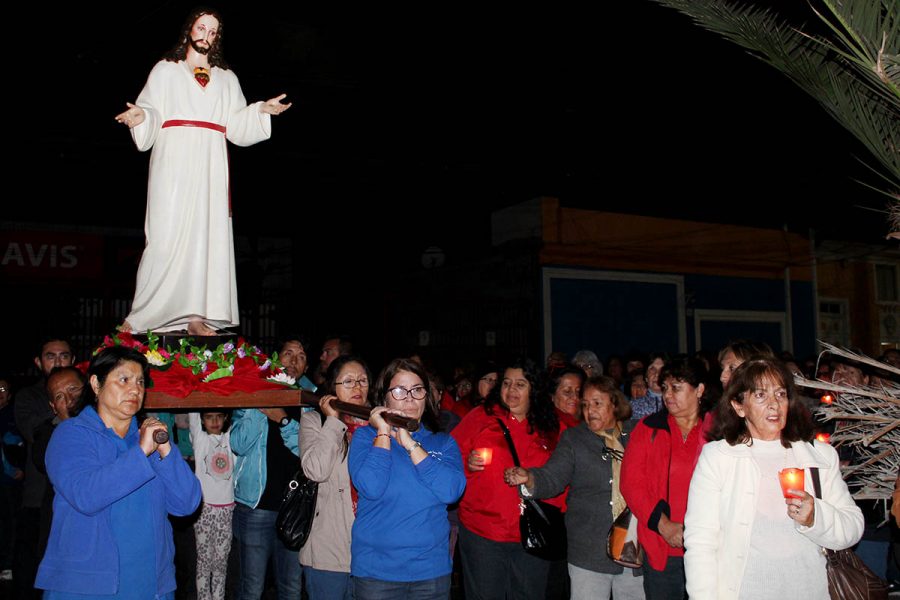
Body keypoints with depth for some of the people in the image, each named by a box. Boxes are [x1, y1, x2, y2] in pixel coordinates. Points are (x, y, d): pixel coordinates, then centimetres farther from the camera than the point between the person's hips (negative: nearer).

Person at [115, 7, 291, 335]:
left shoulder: (226, 78, 22)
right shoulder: (165, 70, 16)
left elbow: (236, 125, 13)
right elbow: (152, 113, 5)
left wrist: (261, 110, -3)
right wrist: (141, 115, -17)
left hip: (211, 164, 3)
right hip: (174, 162, -3)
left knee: (206, 234, -5)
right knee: (168, 234, -11)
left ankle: (196, 315, -4)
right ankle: (143, 315, -6)